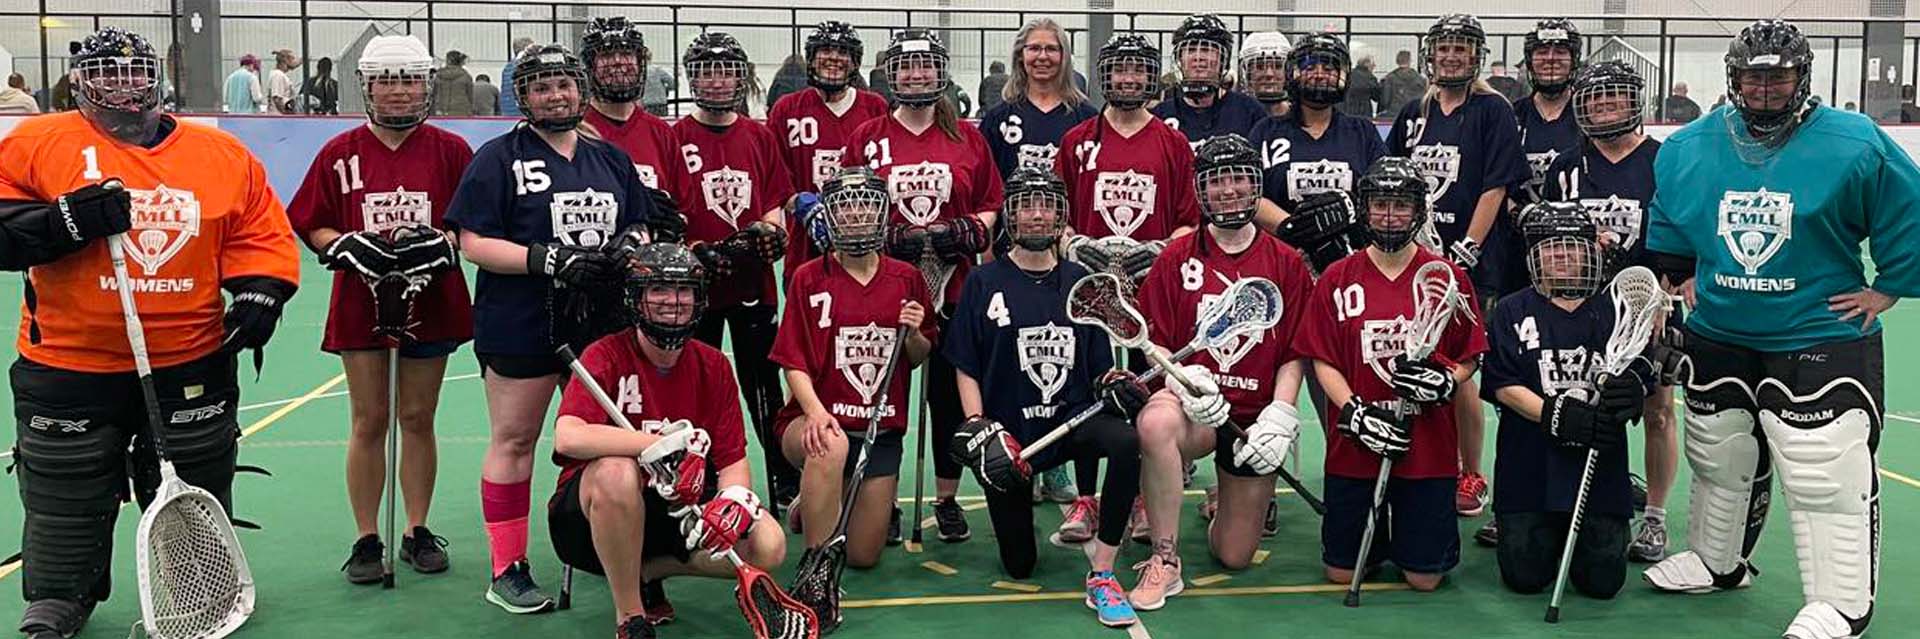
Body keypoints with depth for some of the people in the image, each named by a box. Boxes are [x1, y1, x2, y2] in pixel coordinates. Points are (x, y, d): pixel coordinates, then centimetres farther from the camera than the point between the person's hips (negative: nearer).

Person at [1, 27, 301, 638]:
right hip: (69, 375, -1)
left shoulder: (223, 154, 5)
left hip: (193, 373, 2)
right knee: (66, 508, 11)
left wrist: (259, 294, -7)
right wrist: (67, 221, -21)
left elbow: (263, 236, 8)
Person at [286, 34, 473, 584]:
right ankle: (367, 540, 14)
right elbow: (312, 228, 5)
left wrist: (439, 243, -16)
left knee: (418, 419, 8)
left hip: (431, 305, 0)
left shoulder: (450, 150, 1)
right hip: (361, 305, 0)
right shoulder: (339, 153, 2)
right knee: (368, 422, 4)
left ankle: (418, 533, 20)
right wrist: (348, 246, -14)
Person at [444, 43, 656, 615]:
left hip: (601, 324, 4)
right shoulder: (499, 158, -1)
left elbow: (641, 228, 19)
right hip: (520, 328, -4)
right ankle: (506, 570, 10)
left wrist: (628, 248, -5)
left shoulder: (612, 159, 14)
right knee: (514, 440, 2)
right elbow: (473, 243, -8)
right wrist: (547, 258, -19)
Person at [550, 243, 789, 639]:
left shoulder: (713, 366, 1)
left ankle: (647, 570, 5)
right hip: (591, 512, -4)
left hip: (677, 507, 4)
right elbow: (567, 437, -32)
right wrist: (663, 444, -37)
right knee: (616, 472, -39)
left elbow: (734, 459, -2)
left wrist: (735, 498, -26)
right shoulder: (607, 356, -13)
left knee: (768, 546, -19)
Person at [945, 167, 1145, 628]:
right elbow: (966, 369, 1)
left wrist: (1115, 384, -9)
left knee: (1126, 440, -34)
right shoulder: (985, 283, 1)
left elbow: (1099, 366, 13)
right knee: (1019, 566, 1)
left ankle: (1101, 575, -21)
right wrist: (978, 429, -12)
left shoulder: (1080, 282, 8)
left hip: (1072, 418, 2)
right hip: (1009, 431, -1)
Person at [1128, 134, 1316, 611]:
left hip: (1255, 416, 1)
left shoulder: (1287, 263, 4)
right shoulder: (1176, 258, 2)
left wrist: (1280, 416, -11)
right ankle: (1165, 563, -25)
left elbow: (1295, 356, 3)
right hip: (1194, 408, -1)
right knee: (1155, 422, -40)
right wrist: (1183, 380, -18)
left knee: (1234, 557, 2)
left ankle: (1241, 501, 41)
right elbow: (1153, 344, 2)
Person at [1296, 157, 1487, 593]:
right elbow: (1323, 361, 1)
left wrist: (1446, 381, -14)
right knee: (1341, 572, 4)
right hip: (1354, 444, 1)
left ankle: (1414, 532, 34)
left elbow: (1469, 357, 7)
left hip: (1427, 446, 0)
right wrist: (1354, 412, -13)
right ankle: (1377, 535, 36)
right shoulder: (1337, 279, 2)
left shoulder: (1449, 278, 2)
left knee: (1424, 579, 2)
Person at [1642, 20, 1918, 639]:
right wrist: (1680, 277, 11)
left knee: (1826, 477, -6)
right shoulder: (1687, 148, 2)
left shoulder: (1854, 144, -11)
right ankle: (1717, 562, 36)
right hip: (1717, 337, 5)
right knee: (1718, 461, 18)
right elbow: (1665, 226, 20)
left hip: (1821, 339, -4)